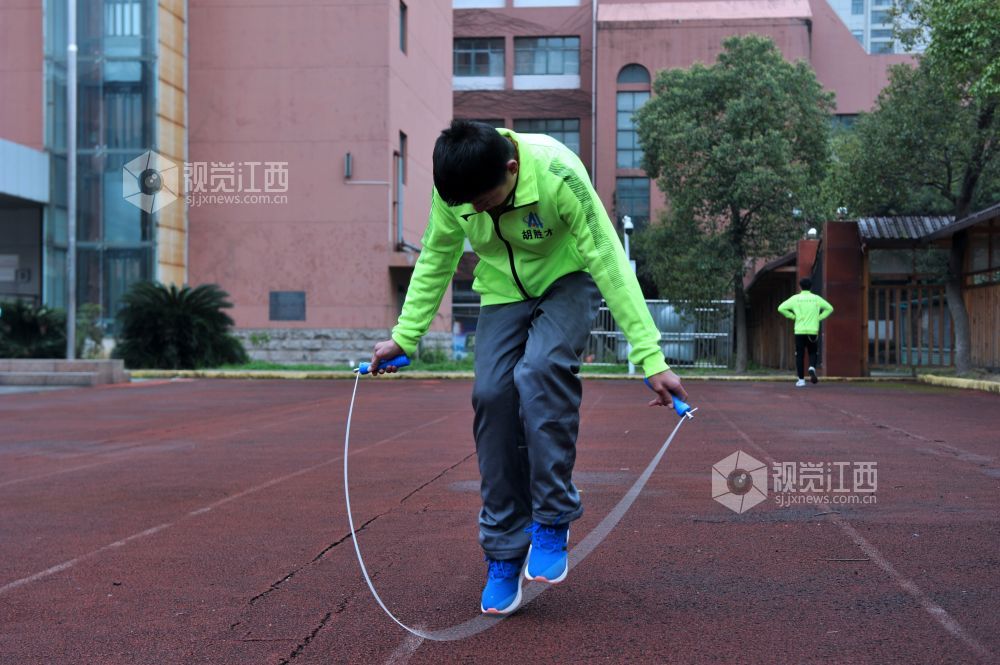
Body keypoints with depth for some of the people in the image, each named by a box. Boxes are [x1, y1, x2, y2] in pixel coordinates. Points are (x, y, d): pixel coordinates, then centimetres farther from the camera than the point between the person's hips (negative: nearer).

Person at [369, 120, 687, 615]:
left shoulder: (558, 175, -33)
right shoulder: (453, 190, -20)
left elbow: (608, 260, -31)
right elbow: (435, 261, -1)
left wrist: (650, 357, -33)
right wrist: (405, 336, -1)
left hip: (567, 281, -4)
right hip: (502, 290, 4)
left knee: (541, 370, -31)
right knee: (492, 395, -14)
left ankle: (552, 522, -17)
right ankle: (504, 552, -3)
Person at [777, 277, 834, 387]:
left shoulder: (795, 298, 1)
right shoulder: (816, 298, 5)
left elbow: (781, 308, -5)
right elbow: (829, 308, 11)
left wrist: (793, 316, 3)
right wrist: (819, 318, 10)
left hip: (799, 331, -1)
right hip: (813, 331, 1)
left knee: (800, 355, 5)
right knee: (813, 353, 15)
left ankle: (801, 380, 2)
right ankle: (812, 368, -15)